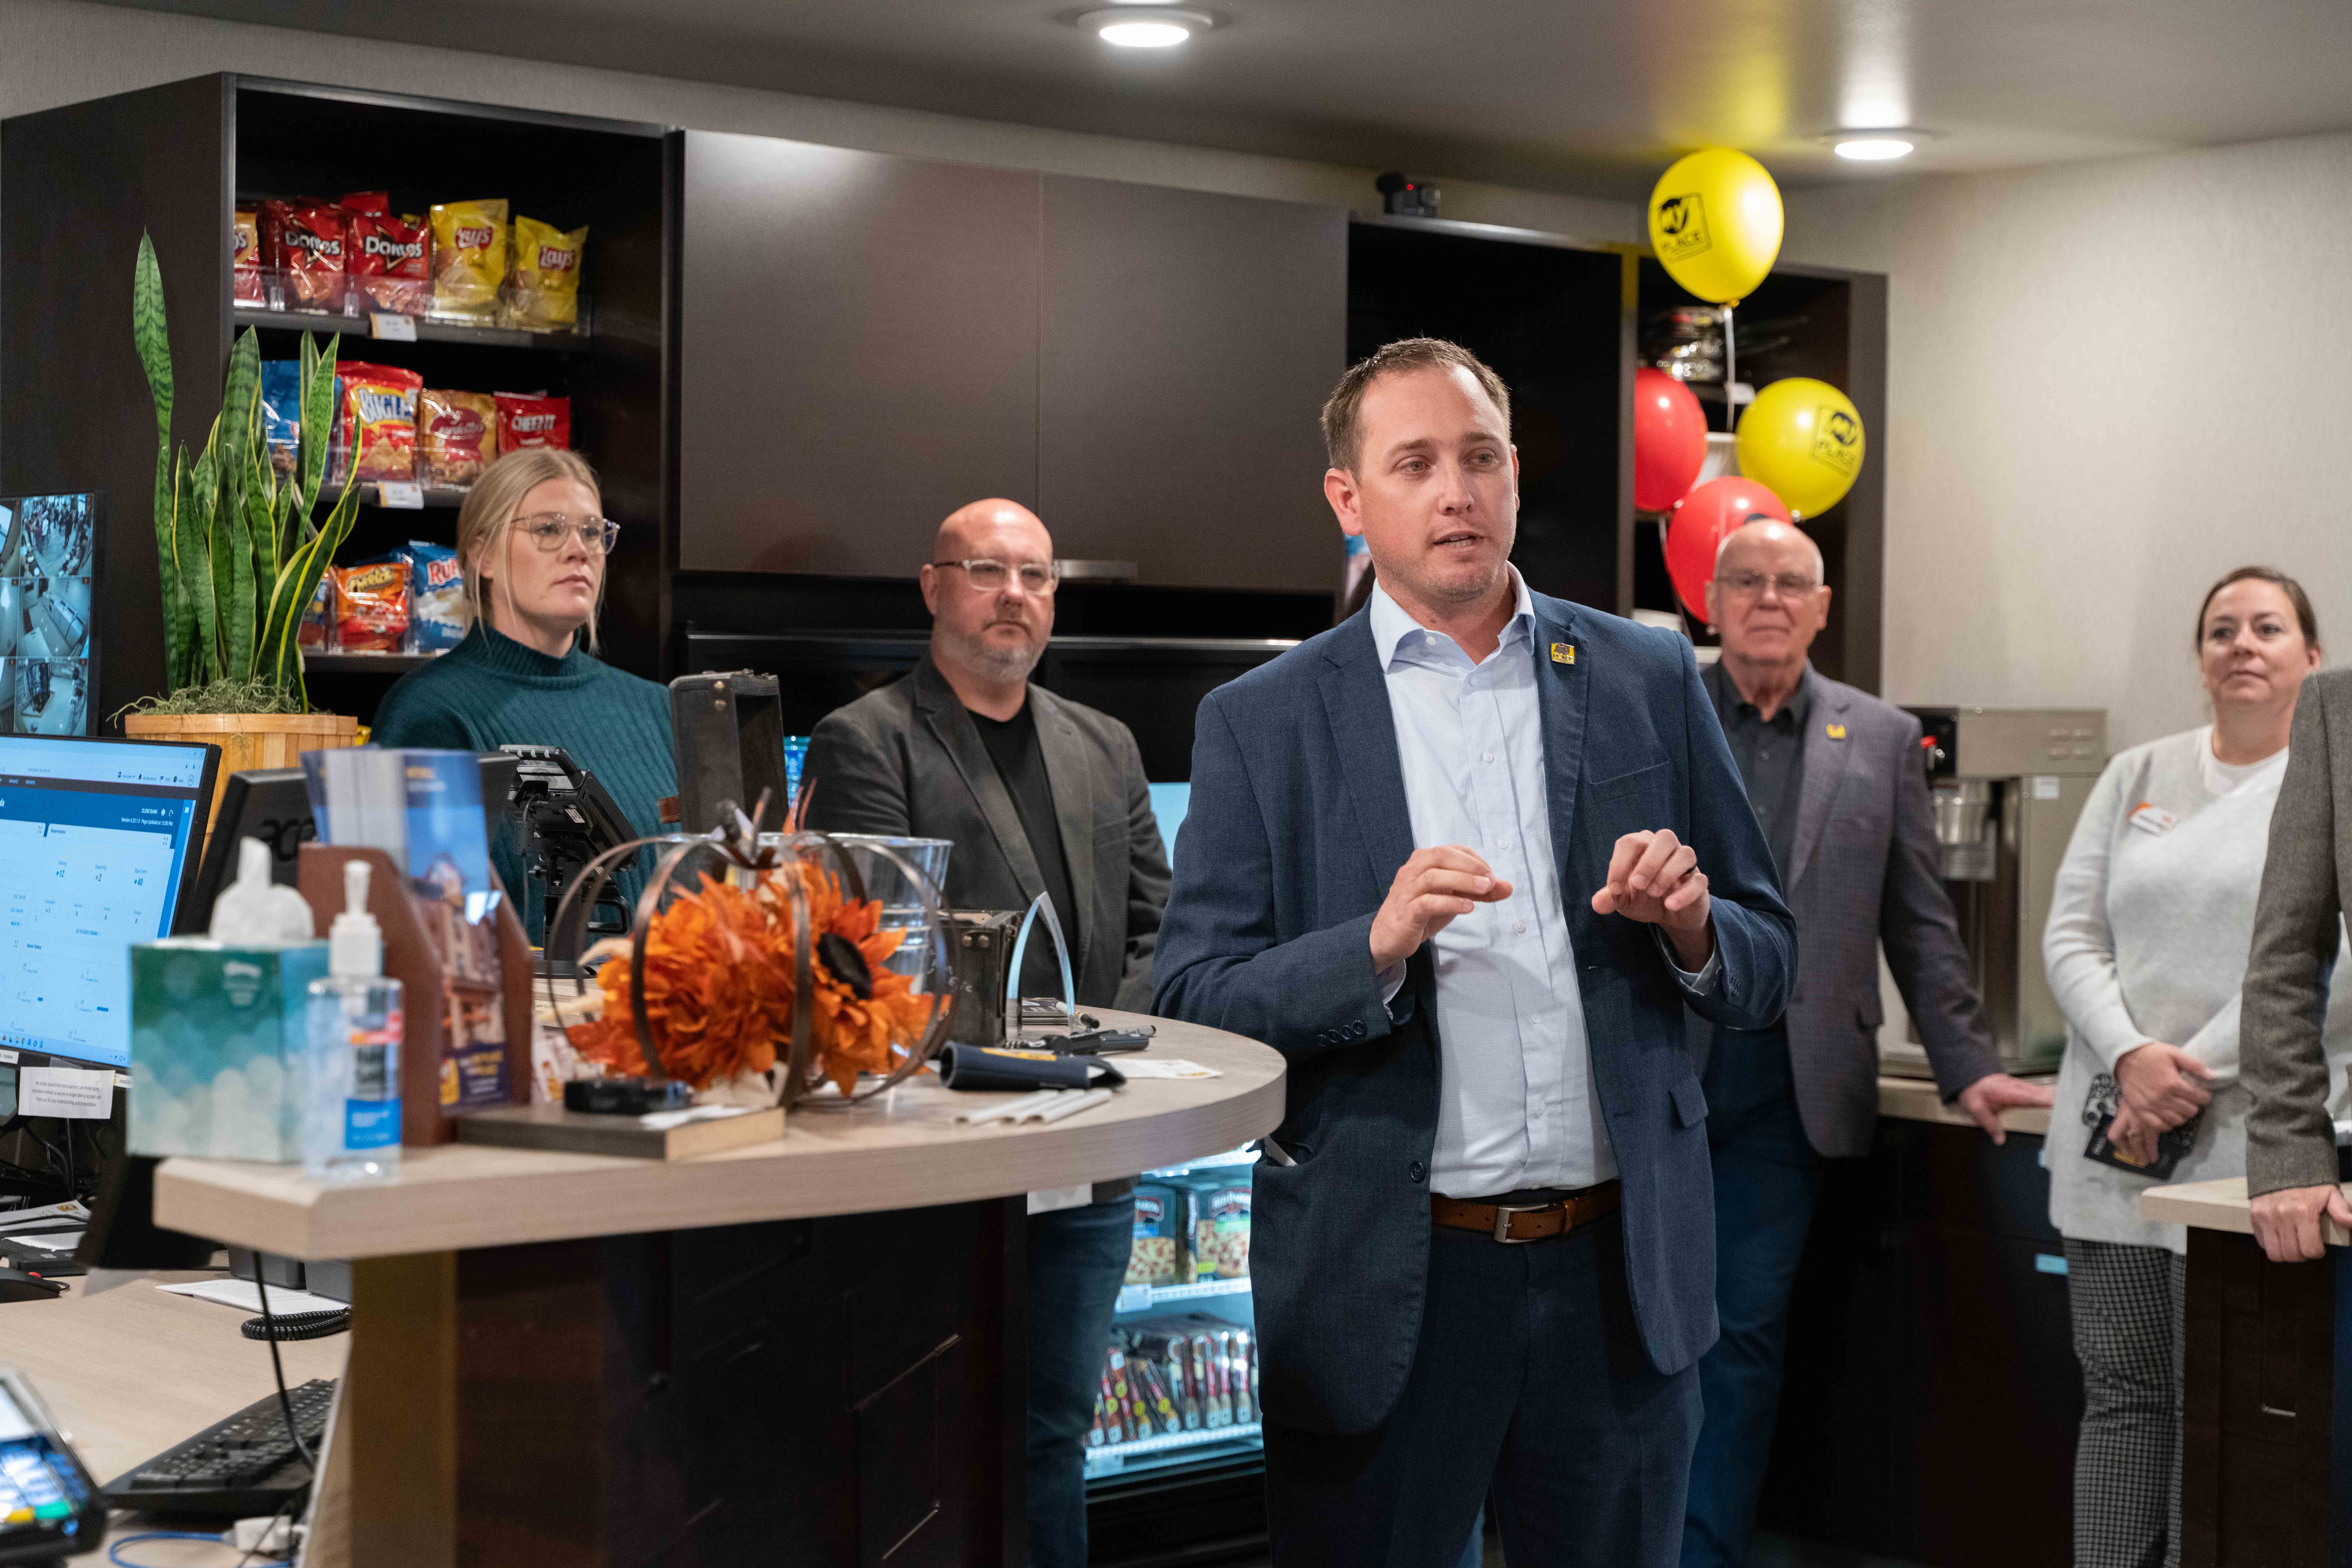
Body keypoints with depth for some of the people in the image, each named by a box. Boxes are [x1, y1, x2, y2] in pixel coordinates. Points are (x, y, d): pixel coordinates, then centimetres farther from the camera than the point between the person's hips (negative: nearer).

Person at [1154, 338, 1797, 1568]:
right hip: (1386, 1285, -2)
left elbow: (1767, 968, 11)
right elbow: (1192, 1009, -4)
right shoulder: (1260, 724, 1)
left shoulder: (1650, 680, 7)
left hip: (1619, 1270, 2)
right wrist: (1377, 946, -20)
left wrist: (1689, 925, -12)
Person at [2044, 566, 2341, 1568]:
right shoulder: (2137, 776, 13)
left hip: (2250, 1139, -4)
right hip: (2112, 1138, 4)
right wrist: (2131, 1057, -10)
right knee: (2121, 1393, 7)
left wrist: (2191, 1075, -14)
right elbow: (2070, 934, 7)